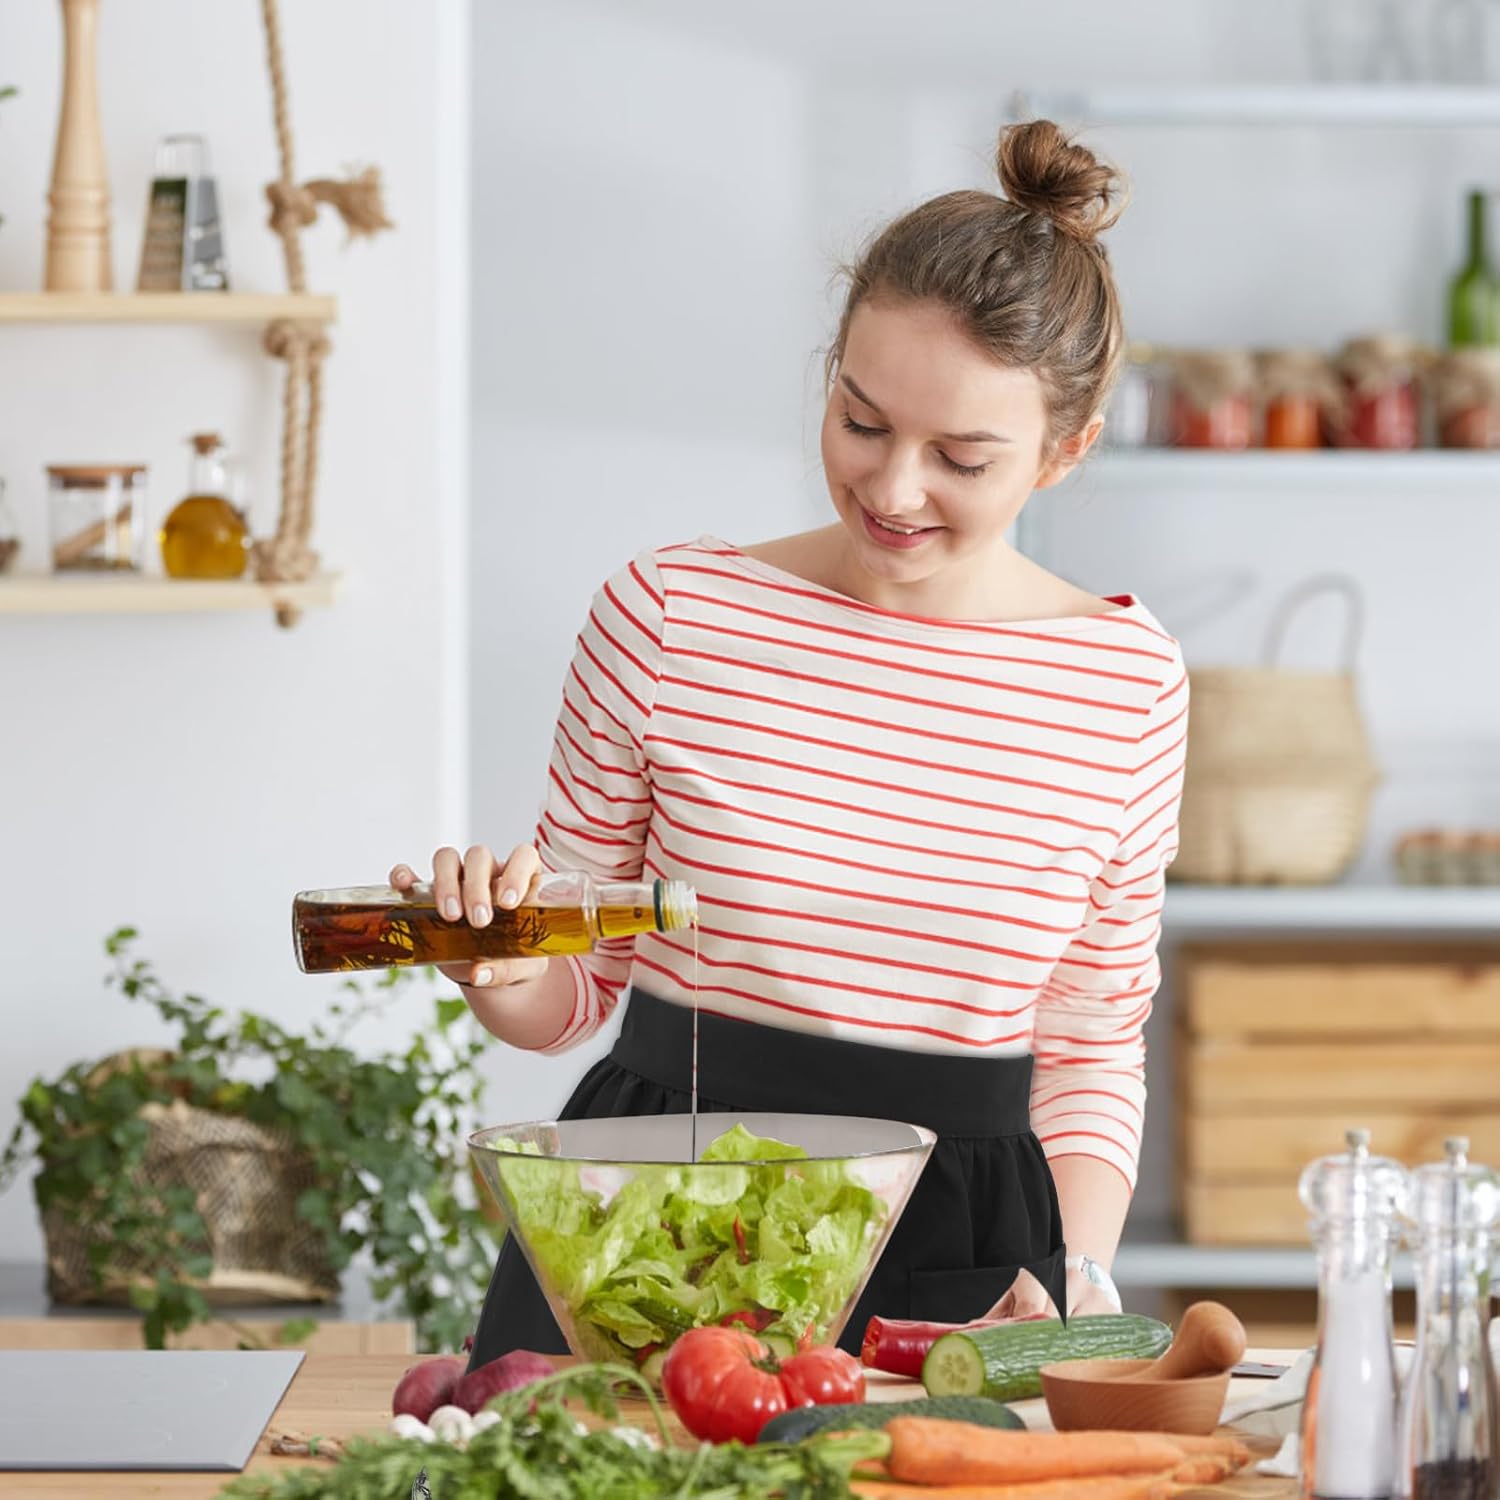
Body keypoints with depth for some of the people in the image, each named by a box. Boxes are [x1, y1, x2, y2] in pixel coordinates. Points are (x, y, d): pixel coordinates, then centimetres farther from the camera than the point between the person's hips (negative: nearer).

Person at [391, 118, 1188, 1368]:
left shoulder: (1127, 686, 3)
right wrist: (501, 964, -13)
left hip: (957, 1263, 0)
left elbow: (1091, 1051, 12)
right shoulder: (669, 613, 0)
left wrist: (1077, 1274, -4)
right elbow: (577, 993, 9)